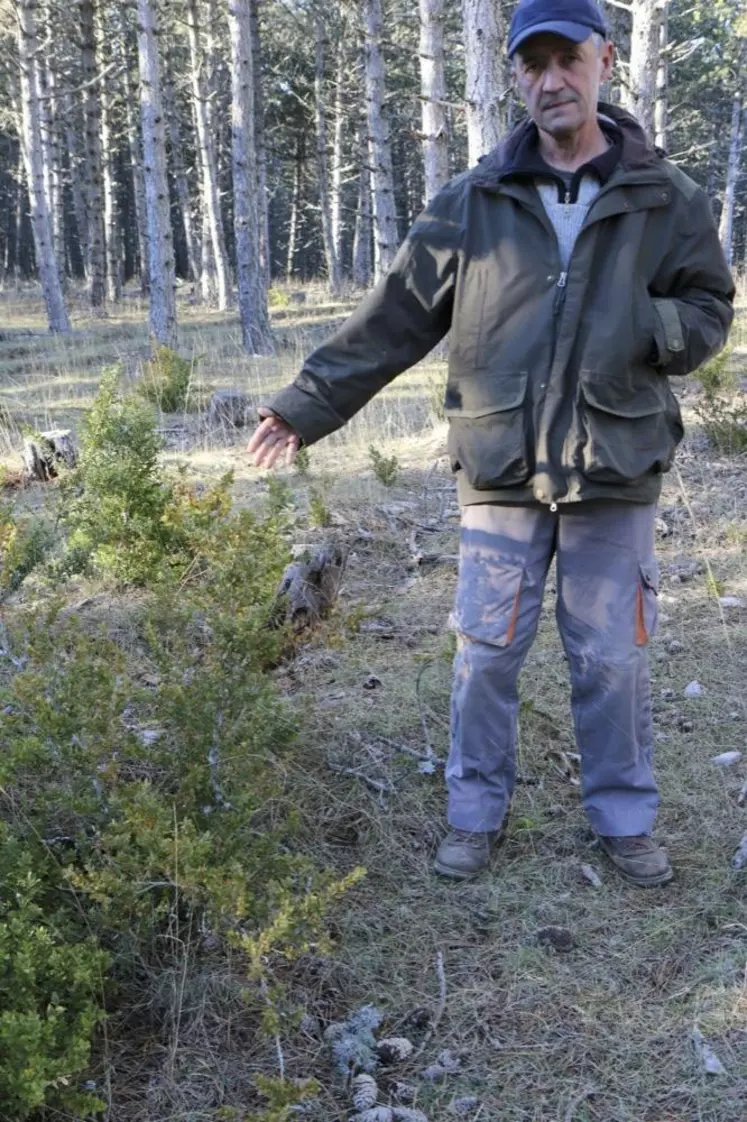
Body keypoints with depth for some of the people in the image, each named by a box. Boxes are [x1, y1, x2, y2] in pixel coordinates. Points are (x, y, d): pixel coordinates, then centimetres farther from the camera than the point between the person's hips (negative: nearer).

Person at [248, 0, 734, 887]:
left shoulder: (665, 200, 1)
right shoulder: (472, 205, 1)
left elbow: (707, 310, 6)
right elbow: (392, 321, 3)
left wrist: (645, 329, -16)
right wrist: (308, 404, 1)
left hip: (616, 474, 0)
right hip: (501, 473, 1)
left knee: (612, 659, 9)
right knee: (486, 655, 8)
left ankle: (624, 820, 27)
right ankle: (475, 813, 26)